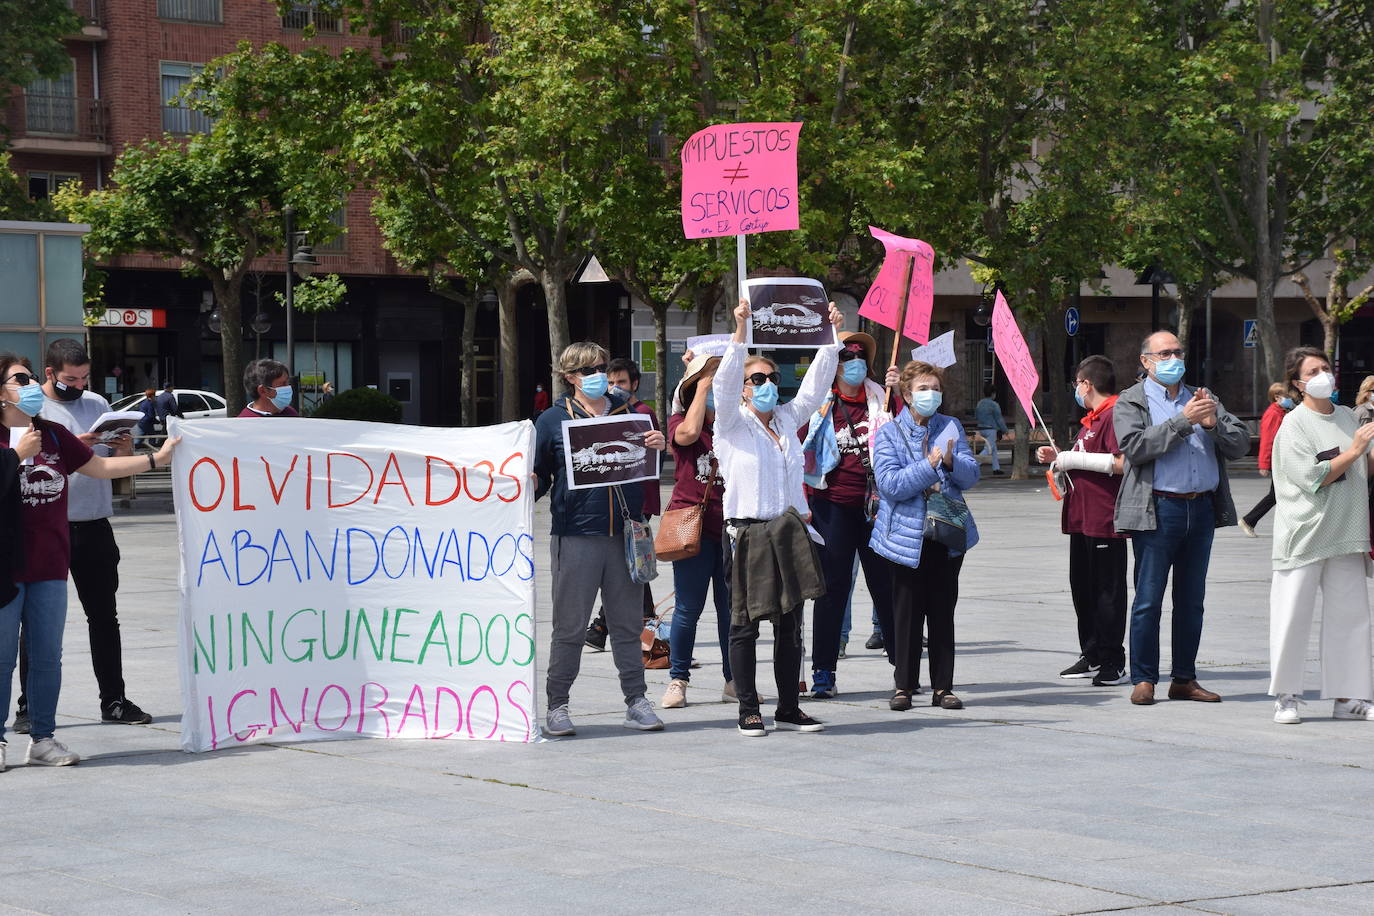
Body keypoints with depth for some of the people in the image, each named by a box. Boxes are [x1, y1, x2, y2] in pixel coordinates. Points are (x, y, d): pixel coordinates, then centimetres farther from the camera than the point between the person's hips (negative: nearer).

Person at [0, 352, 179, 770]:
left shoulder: (53, 434, 11)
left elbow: (101, 466, 14)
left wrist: (156, 458, 10)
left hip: (49, 566, 5)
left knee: (47, 656, 7)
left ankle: (42, 739, 14)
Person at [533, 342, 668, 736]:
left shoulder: (628, 413, 14)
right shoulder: (553, 420, 4)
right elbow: (538, 475, 6)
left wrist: (656, 448, -1)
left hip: (625, 534, 3)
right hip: (576, 536, -3)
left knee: (628, 624, 8)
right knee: (570, 626, 0)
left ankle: (636, 701, 14)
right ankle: (557, 706, 8)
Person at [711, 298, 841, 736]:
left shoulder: (787, 419, 14)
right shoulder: (733, 424, -1)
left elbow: (815, 386, 13)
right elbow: (725, 385, -17)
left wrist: (832, 336, 4)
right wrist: (740, 333, -27)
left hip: (789, 533, 5)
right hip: (748, 533, -5)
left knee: (790, 623, 8)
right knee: (745, 624, -1)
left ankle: (788, 708, 14)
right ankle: (748, 710, 3)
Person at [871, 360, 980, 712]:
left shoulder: (951, 428, 8)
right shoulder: (889, 432, -2)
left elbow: (971, 474, 0)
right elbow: (890, 484, -14)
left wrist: (950, 462, -20)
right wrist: (930, 465, -18)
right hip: (908, 535, -3)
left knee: (943, 612, 7)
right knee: (907, 613, 3)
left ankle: (943, 686, 12)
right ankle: (903, 686, 11)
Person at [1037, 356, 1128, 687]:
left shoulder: (1114, 414, -14)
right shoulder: (1092, 418, 19)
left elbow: (1121, 462, -25)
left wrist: (1074, 459, -19)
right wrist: (1058, 458, 18)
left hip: (1105, 520, -11)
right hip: (1083, 519, 11)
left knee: (1108, 592, -5)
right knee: (1082, 588, 14)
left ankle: (1112, 663, -1)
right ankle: (1092, 656, 21)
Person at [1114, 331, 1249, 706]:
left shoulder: (1202, 399, 18)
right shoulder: (1130, 403, 4)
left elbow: (1240, 445, 9)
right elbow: (1135, 446, -14)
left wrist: (1213, 423, -10)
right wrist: (1183, 421, -18)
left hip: (1202, 509, 5)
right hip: (1158, 510, -5)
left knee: (1191, 600, 9)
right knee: (1148, 600, -3)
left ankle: (1184, 679, 16)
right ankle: (1143, 680, 3)